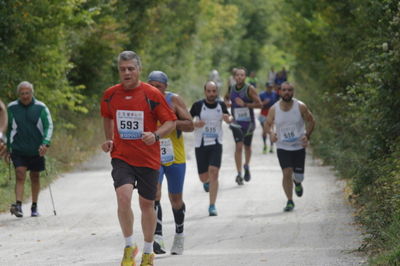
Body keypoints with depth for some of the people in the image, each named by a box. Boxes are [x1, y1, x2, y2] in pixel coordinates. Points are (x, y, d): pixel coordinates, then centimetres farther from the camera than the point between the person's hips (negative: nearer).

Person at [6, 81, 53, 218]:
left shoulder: (41, 107, -3)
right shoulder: (11, 108, 0)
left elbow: (49, 126, -5)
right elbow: (6, 128, 9)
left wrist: (45, 143, -19)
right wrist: (6, 146, 6)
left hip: (36, 150, 1)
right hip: (18, 150, -1)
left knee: (35, 177, 11)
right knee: (20, 175, -15)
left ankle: (34, 207, 22)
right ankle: (18, 205, -24)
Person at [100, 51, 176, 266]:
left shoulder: (152, 94, -8)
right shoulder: (110, 95, 2)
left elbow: (171, 122, -3)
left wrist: (156, 135, -21)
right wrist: (109, 139, 10)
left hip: (148, 158, -1)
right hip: (121, 157, 1)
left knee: (146, 204, 8)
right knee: (123, 196, -21)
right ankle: (129, 246, -4)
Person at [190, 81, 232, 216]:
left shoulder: (221, 105, 2)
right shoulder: (198, 105, -5)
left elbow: (229, 117, 19)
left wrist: (228, 119, -5)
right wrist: (195, 124, -18)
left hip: (216, 144, 0)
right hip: (200, 144, 0)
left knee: (213, 172, -16)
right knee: (203, 177, 6)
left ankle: (212, 206, -11)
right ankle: (207, 182, 47)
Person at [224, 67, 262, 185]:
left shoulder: (250, 89, -9)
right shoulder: (231, 89, 2)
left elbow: (259, 104, -13)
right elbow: (226, 97, 24)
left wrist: (245, 104, -22)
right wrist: (227, 102, 1)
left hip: (248, 121, -1)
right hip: (236, 121, 1)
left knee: (247, 146, 15)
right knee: (238, 146, -13)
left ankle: (247, 166, 43)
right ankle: (239, 174, -13)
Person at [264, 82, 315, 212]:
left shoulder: (300, 107, -10)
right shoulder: (274, 109, -8)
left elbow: (311, 121, 2)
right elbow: (267, 124, 3)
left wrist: (307, 136, -12)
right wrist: (271, 133, -19)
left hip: (299, 146, 0)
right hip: (282, 147, 0)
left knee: (299, 176, 4)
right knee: (287, 173, -14)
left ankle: (297, 182, 43)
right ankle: (289, 201, 1)